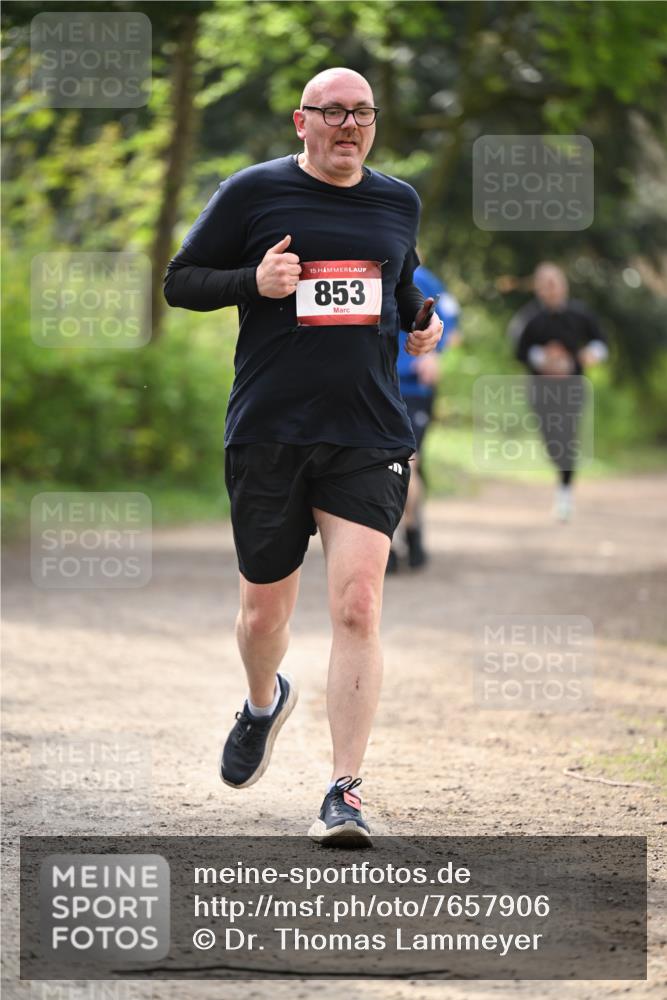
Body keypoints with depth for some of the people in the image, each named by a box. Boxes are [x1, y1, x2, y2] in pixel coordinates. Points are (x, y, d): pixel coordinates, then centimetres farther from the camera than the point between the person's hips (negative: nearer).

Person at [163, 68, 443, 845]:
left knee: (357, 607, -13)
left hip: (368, 437, 1)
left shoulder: (398, 203, 13)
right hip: (268, 432, -1)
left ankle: (344, 794, -10)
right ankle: (263, 703, 45)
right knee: (264, 612, 9)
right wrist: (252, 281, -13)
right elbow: (180, 282, 2)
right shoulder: (252, 192, 0)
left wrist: (420, 321, 16)